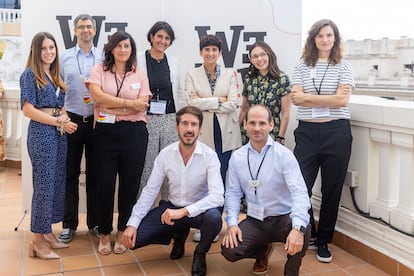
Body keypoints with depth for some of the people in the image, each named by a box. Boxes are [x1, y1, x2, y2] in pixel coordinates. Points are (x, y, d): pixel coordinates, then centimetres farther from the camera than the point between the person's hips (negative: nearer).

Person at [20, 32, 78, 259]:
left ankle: (47, 232, 23)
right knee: (44, 185, -4)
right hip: (41, 133, -7)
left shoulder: (55, 75, 15)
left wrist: (65, 117, -2)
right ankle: (37, 241, 6)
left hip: (59, 134, 8)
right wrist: (59, 122, -14)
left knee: (57, 183, 11)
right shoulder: (30, 74, -6)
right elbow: (28, 109, -13)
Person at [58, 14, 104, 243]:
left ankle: (95, 220, 19)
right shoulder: (64, 57, 6)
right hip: (72, 120, 0)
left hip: (97, 121, 0)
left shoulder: (104, 58, 5)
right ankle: (69, 223, 15)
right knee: (71, 173, 5)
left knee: (94, 172, 8)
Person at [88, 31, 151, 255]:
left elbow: (142, 105, -5)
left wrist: (111, 108, -11)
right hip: (105, 133, -1)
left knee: (130, 184, 5)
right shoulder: (99, 70, 6)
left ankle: (122, 232, 21)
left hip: (134, 133, 1)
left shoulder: (140, 75, 9)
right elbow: (98, 96, -11)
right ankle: (105, 234, 19)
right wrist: (129, 103, -11)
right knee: (105, 185, 2)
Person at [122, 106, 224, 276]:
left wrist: (184, 211, -38)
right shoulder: (165, 154, -8)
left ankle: (200, 253, -1)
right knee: (133, 238, -12)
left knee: (213, 217, -38)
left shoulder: (209, 156, -18)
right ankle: (179, 234, 17)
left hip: (198, 210, -3)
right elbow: (149, 191, -5)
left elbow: (217, 196, -28)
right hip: (172, 208, 3)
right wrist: (132, 224, -14)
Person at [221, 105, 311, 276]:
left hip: (283, 219, -3)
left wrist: (298, 228, -38)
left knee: (304, 229, -34)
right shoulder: (237, 157, 1)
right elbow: (233, 193, 4)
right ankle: (263, 250, 18)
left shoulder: (284, 155, -12)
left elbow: (299, 192, -23)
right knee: (229, 250, -18)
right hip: (254, 221, 3)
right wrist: (232, 223, -12)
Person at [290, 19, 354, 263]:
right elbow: (297, 99, -7)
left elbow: (343, 100, -10)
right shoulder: (301, 66, 6)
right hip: (307, 132, 1)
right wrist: (330, 98, -11)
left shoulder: (344, 67, 3)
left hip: (337, 132, 0)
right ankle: (308, 235, 24)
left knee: (332, 189, 8)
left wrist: (308, 97, -10)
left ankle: (324, 241, 24)